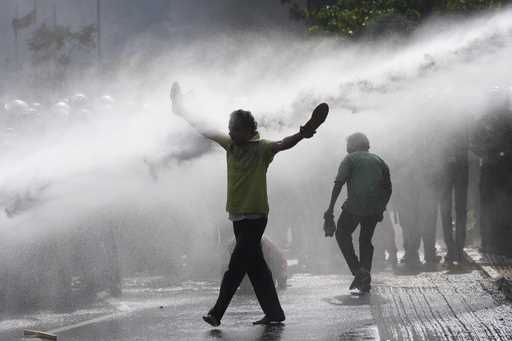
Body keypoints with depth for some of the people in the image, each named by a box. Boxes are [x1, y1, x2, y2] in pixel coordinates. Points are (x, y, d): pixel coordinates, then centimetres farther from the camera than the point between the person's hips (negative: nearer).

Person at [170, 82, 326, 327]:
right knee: (255, 265, 9)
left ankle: (217, 313, -9)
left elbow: (283, 145, -27)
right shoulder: (230, 144, 9)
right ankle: (274, 313, 13)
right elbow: (206, 132, 18)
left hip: (255, 216, -7)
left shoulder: (261, 148, -10)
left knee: (236, 265, -10)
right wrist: (183, 113, 23)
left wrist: (302, 135, -46)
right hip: (238, 215, 7)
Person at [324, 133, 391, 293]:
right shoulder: (379, 161, 20)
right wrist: (381, 209, 25)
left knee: (342, 234, 11)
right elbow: (388, 188, 17)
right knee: (366, 240, 17)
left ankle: (358, 271, -6)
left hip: (355, 205, -5)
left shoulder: (350, 159, 6)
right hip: (375, 208, 5)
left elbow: (339, 183, -6)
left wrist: (331, 208, -6)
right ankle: (365, 280, 8)